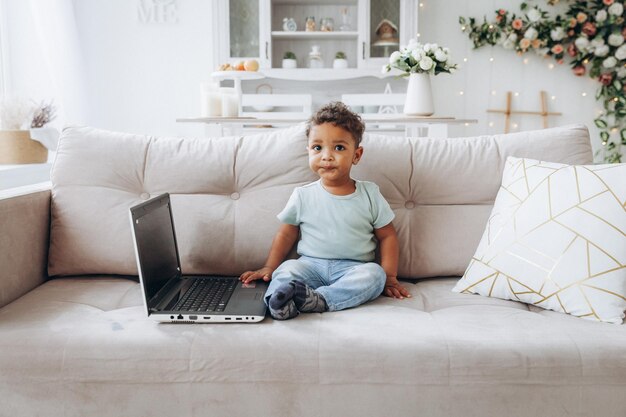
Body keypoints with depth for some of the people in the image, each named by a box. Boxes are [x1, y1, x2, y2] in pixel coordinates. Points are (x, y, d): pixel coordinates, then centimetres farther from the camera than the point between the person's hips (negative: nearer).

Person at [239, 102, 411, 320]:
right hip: (311, 265, 0)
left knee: (374, 274, -30)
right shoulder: (303, 195, 5)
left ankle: (318, 299, -41)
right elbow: (286, 234, 14)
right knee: (287, 269, -27)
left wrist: (389, 277, 0)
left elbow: (387, 236, 9)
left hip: (353, 269, 0)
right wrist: (268, 268, 6)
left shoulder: (370, 194, 4)